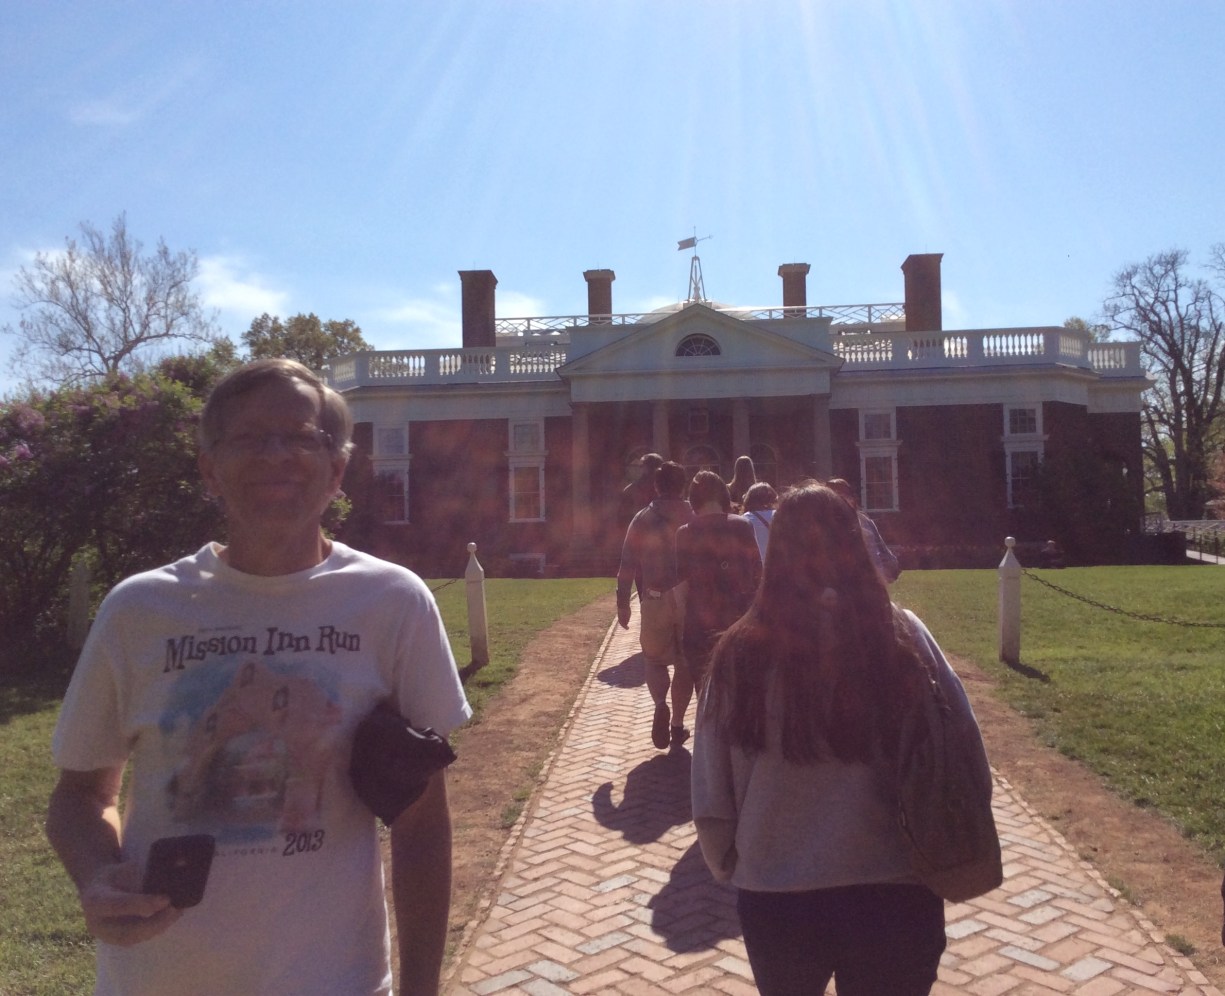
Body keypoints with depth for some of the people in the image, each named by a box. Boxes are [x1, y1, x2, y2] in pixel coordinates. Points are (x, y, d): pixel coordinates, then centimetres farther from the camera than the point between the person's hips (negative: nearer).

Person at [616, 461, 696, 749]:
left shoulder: (643, 519, -2)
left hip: (656, 600, -1)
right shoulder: (696, 517, -1)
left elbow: (628, 564, -3)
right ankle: (677, 725, 16)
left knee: (655, 658, 12)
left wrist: (623, 604, 3)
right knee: (685, 663, 12)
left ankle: (661, 704, -15)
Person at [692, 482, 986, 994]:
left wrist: (731, 868, 14)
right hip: (895, 892, 0)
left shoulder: (742, 651, -11)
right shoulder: (904, 636, -11)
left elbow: (711, 798, -4)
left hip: (775, 896, 1)